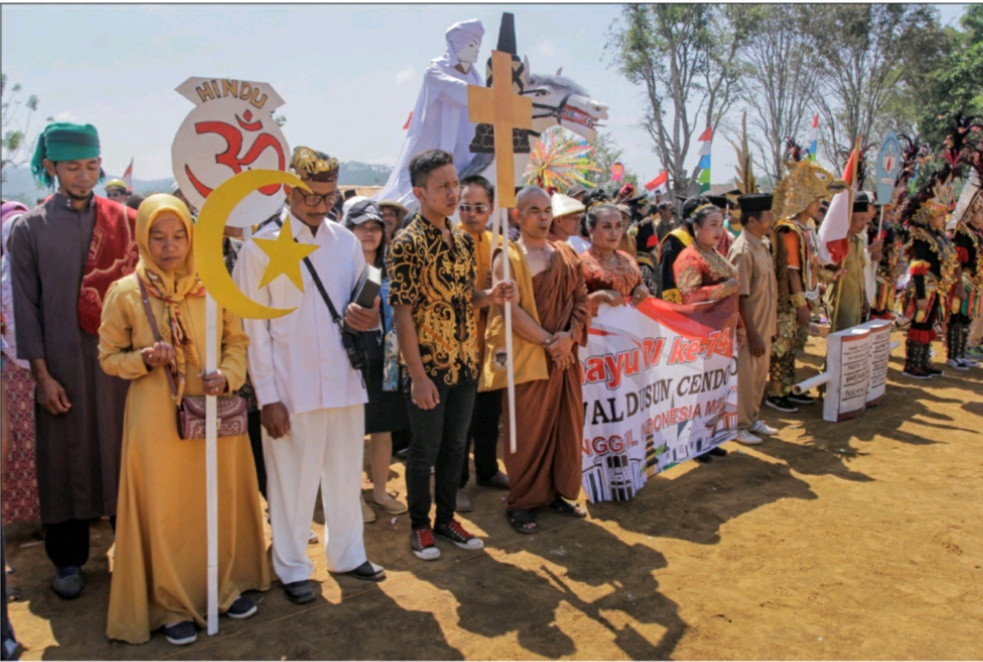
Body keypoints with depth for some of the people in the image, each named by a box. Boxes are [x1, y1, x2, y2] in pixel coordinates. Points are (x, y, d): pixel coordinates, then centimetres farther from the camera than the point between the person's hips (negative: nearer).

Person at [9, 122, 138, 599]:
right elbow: (26, 307, 1)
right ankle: (68, 560, 23)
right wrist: (42, 375, -4)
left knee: (124, 453, 6)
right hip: (63, 366, 0)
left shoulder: (123, 221, 4)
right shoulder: (30, 228, 3)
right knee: (66, 457, 8)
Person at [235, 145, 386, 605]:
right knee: (292, 480, 8)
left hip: (345, 381, 4)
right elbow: (254, 329, -6)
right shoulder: (260, 247, -6)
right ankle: (292, 568, 27)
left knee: (347, 474, 16)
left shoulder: (347, 243, 7)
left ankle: (347, 555, 35)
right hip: (292, 389, -4)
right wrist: (268, 397, -10)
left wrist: (370, 319, -10)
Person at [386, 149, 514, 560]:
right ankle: (420, 526, 24)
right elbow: (402, 313, -16)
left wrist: (491, 296, -7)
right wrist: (418, 376, -20)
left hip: (464, 364, 7)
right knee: (425, 449, 7)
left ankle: (446, 518, 31)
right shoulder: (406, 245, -14)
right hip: (429, 365, -6)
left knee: (455, 445, 16)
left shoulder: (463, 240, 8)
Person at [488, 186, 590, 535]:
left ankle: (558, 493, 27)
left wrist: (570, 336, -10)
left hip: (566, 355, 5)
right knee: (528, 432, 2)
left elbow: (581, 298, 7)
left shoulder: (566, 255, 11)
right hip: (527, 357, -5)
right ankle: (521, 503, 16)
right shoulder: (508, 258, -5)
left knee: (567, 426, 11)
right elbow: (511, 310, -13)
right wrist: (548, 341, -16)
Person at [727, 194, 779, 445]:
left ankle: (752, 419, 33)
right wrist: (752, 334, -21)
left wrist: (769, 326, 16)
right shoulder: (743, 250, -20)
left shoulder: (761, 246, 8)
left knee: (760, 373, 18)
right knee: (744, 376, 4)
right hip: (749, 328, -9)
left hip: (764, 326, 9)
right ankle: (740, 426, 17)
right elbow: (740, 297, -22)